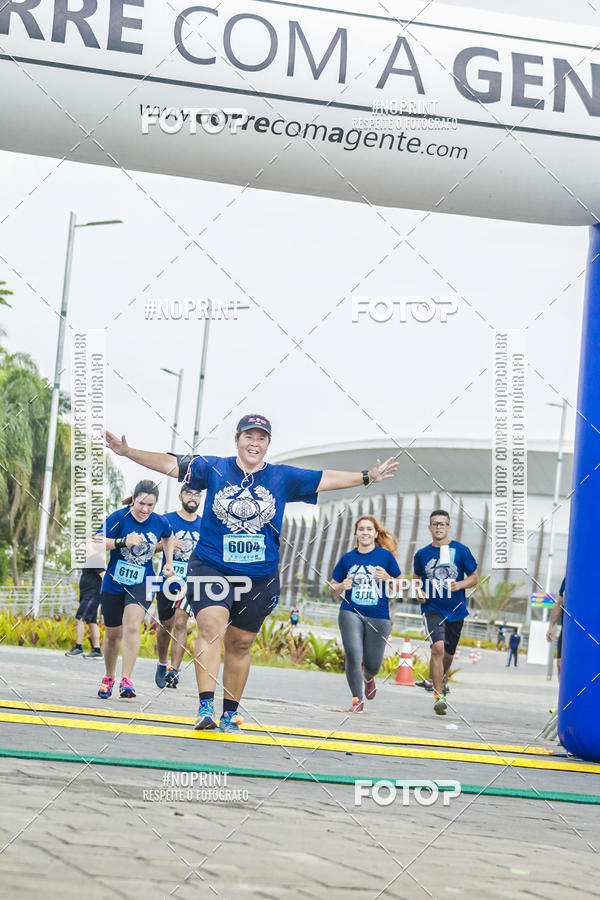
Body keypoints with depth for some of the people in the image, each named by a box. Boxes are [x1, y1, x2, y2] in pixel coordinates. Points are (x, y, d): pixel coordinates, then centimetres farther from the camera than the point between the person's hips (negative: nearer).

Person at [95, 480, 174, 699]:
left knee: (132, 626, -22)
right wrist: (124, 542, -32)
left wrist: (169, 563, 12)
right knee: (113, 634, 12)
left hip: (142, 583, 0)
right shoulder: (119, 517, -14)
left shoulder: (160, 522, -4)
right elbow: (98, 541, -20)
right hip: (114, 583, 0)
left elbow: (168, 537, 20)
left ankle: (126, 680, -22)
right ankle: (109, 678, 35)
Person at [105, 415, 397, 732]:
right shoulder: (213, 468, 2)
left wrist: (366, 477, 8)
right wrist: (128, 452, -6)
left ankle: (230, 714, 19)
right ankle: (205, 706, -25)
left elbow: (325, 479, 11)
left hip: (259, 575, 2)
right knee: (211, 626, -21)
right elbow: (169, 464, 1)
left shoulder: (283, 478, 6)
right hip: (211, 567, -2)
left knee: (240, 643, 8)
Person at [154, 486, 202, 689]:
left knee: (180, 623, -15)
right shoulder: (166, 520, 1)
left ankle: (173, 671, -16)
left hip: (191, 582, 0)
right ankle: (162, 663, 34)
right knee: (165, 626, 10)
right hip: (167, 580, 0)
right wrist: (166, 544, -17)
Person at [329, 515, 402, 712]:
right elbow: (333, 590, 13)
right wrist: (342, 586, -10)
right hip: (351, 613, 0)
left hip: (378, 616, 0)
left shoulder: (385, 555, 1)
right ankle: (357, 699, 2)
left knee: (373, 664, 6)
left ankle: (368, 677, 43)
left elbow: (399, 587, 5)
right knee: (353, 655, -14)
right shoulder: (347, 558, 6)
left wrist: (387, 578, -15)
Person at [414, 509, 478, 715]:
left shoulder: (461, 550, -2)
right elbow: (417, 577, 20)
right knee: (438, 647, -22)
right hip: (432, 608, -1)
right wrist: (419, 591, 0)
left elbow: (474, 577, 3)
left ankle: (440, 678, 49)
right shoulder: (422, 554, 3)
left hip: (455, 609, 1)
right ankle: (439, 695, -17)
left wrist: (459, 585, -16)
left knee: (448, 653, 14)